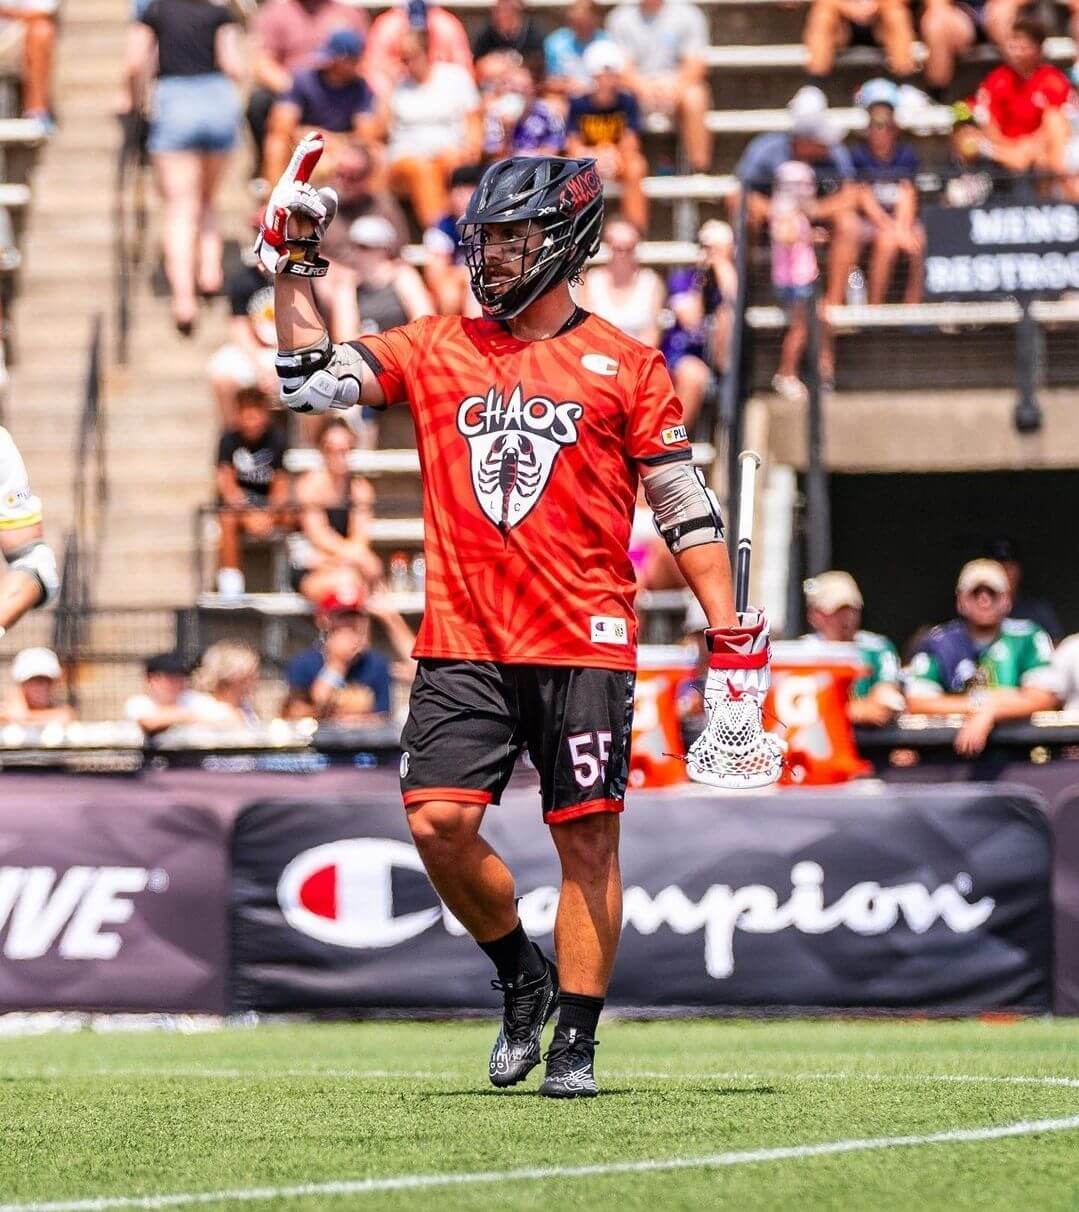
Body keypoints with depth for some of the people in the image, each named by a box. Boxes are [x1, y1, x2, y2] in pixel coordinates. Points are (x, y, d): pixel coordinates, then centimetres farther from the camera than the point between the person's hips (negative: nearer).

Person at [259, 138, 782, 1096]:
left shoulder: (623, 364, 4)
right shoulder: (436, 350, 12)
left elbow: (686, 506, 4)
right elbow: (312, 382, 4)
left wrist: (734, 636, -2)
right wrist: (294, 268, -2)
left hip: (584, 643, -2)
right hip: (462, 644, 2)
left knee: (588, 838, -3)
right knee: (439, 823, -9)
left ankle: (575, 1042, 7)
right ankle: (523, 979, 15)